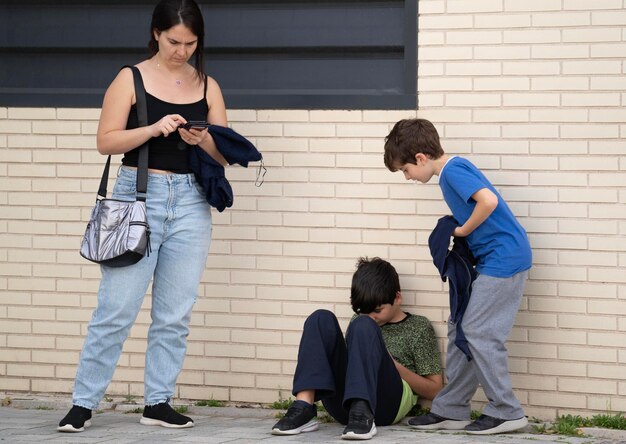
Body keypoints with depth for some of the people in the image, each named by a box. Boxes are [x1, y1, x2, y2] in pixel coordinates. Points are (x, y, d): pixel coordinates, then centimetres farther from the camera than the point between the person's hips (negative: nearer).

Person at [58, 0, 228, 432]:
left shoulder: (208, 87, 10)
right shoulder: (131, 80, 1)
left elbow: (224, 154, 10)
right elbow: (107, 141, -5)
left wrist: (201, 141, -11)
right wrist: (153, 130, -19)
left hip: (191, 202, 4)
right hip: (139, 196, -4)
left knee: (175, 314, 4)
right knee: (116, 309, -7)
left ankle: (158, 402, 13)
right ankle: (83, 403, -1)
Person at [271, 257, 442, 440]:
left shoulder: (418, 327, 16)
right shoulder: (358, 321, 30)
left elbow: (434, 390, 12)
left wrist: (393, 365, -3)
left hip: (389, 403, -4)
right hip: (343, 405, 4)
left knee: (363, 327, -25)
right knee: (322, 319, -12)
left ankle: (362, 414, -45)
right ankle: (303, 408, -33)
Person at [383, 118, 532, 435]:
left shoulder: (453, 171, -15)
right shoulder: (453, 171, 16)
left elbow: (489, 200, -29)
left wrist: (463, 230, -15)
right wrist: (460, 233, 6)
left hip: (503, 258, -11)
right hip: (490, 260, 11)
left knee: (478, 332, -8)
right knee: (461, 328, 11)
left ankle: (507, 412, -2)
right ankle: (450, 410, 16)